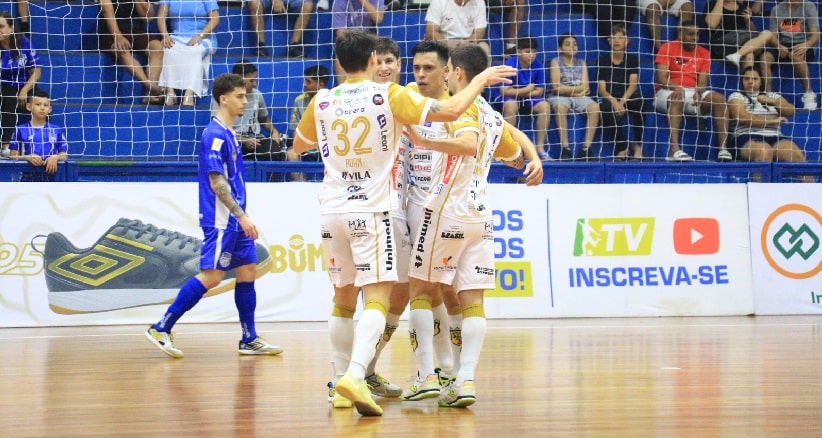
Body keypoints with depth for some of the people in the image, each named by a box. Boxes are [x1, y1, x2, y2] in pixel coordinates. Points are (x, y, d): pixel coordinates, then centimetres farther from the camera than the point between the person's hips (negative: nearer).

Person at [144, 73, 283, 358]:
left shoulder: (228, 134, 16)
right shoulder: (215, 135, -14)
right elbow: (216, 182, -20)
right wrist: (242, 216, -21)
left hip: (235, 221, 10)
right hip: (221, 220, -10)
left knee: (247, 271, 9)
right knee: (211, 276, -10)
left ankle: (250, 340, 13)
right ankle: (161, 329, -6)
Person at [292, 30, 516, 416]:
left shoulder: (322, 102, 4)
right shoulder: (388, 95, -7)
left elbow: (298, 145, 22)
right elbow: (450, 112, -12)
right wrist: (481, 80, 2)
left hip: (333, 210, 4)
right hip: (371, 210, -4)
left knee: (343, 298, 16)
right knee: (377, 297, -8)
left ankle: (342, 379, 18)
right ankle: (355, 375, -27)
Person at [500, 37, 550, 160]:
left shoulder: (538, 66, -8)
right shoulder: (510, 65, -18)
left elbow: (539, 91, -5)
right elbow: (504, 91, -19)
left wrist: (518, 92, -13)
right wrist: (526, 89, -12)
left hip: (530, 100, 3)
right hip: (511, 99, -3)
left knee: (545, 106, -23)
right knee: (510, 105, -36)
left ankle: (540, 146, -17)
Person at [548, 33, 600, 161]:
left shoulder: (581, 63, 13)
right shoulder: (556, 62, 2)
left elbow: (585, 87, 3)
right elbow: (557, 87, -9)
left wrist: (566, 88, -6)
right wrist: (577, 89, -4)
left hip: (579, 97, 4)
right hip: (560, 97, -3)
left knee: (595, 107, -27)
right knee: (561, 107, -39)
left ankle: (586, 148, -27)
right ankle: (565, 148, -36)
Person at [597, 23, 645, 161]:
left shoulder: (632, 59, 8)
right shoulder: (603, 61, 6)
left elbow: (633, 85, -4)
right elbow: (601, 89, -2)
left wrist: (622, 101, -22)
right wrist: (615, 102, -22)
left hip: (628, 97, 1)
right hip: (610, 99, -1)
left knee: (638, 102, -35)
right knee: (606, 109, -36)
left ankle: (637, 145, -20)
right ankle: (622, 148, -20)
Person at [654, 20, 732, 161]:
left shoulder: (704, 53, 11)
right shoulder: (667, 48, 0)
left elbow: (702, 82, 3)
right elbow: (661, 78, -9)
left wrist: (698, 92, -21)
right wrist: (676, 87, -29)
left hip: (694, 93, 4)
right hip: (668, 93, -4)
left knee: (719, 99, -20)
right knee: (677, 98, -39)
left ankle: (723, 148, -28)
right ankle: (674, 149, -51)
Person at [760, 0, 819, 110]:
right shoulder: (776, 9, 8)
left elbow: (815, 35, -7)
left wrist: (807, 44, -30)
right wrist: (779, 46, -17)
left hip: (803, 46, -3)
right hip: (783, 46, 3)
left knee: (795, 55, -38)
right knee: (765, 57, -27)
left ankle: (809, 93, -25)